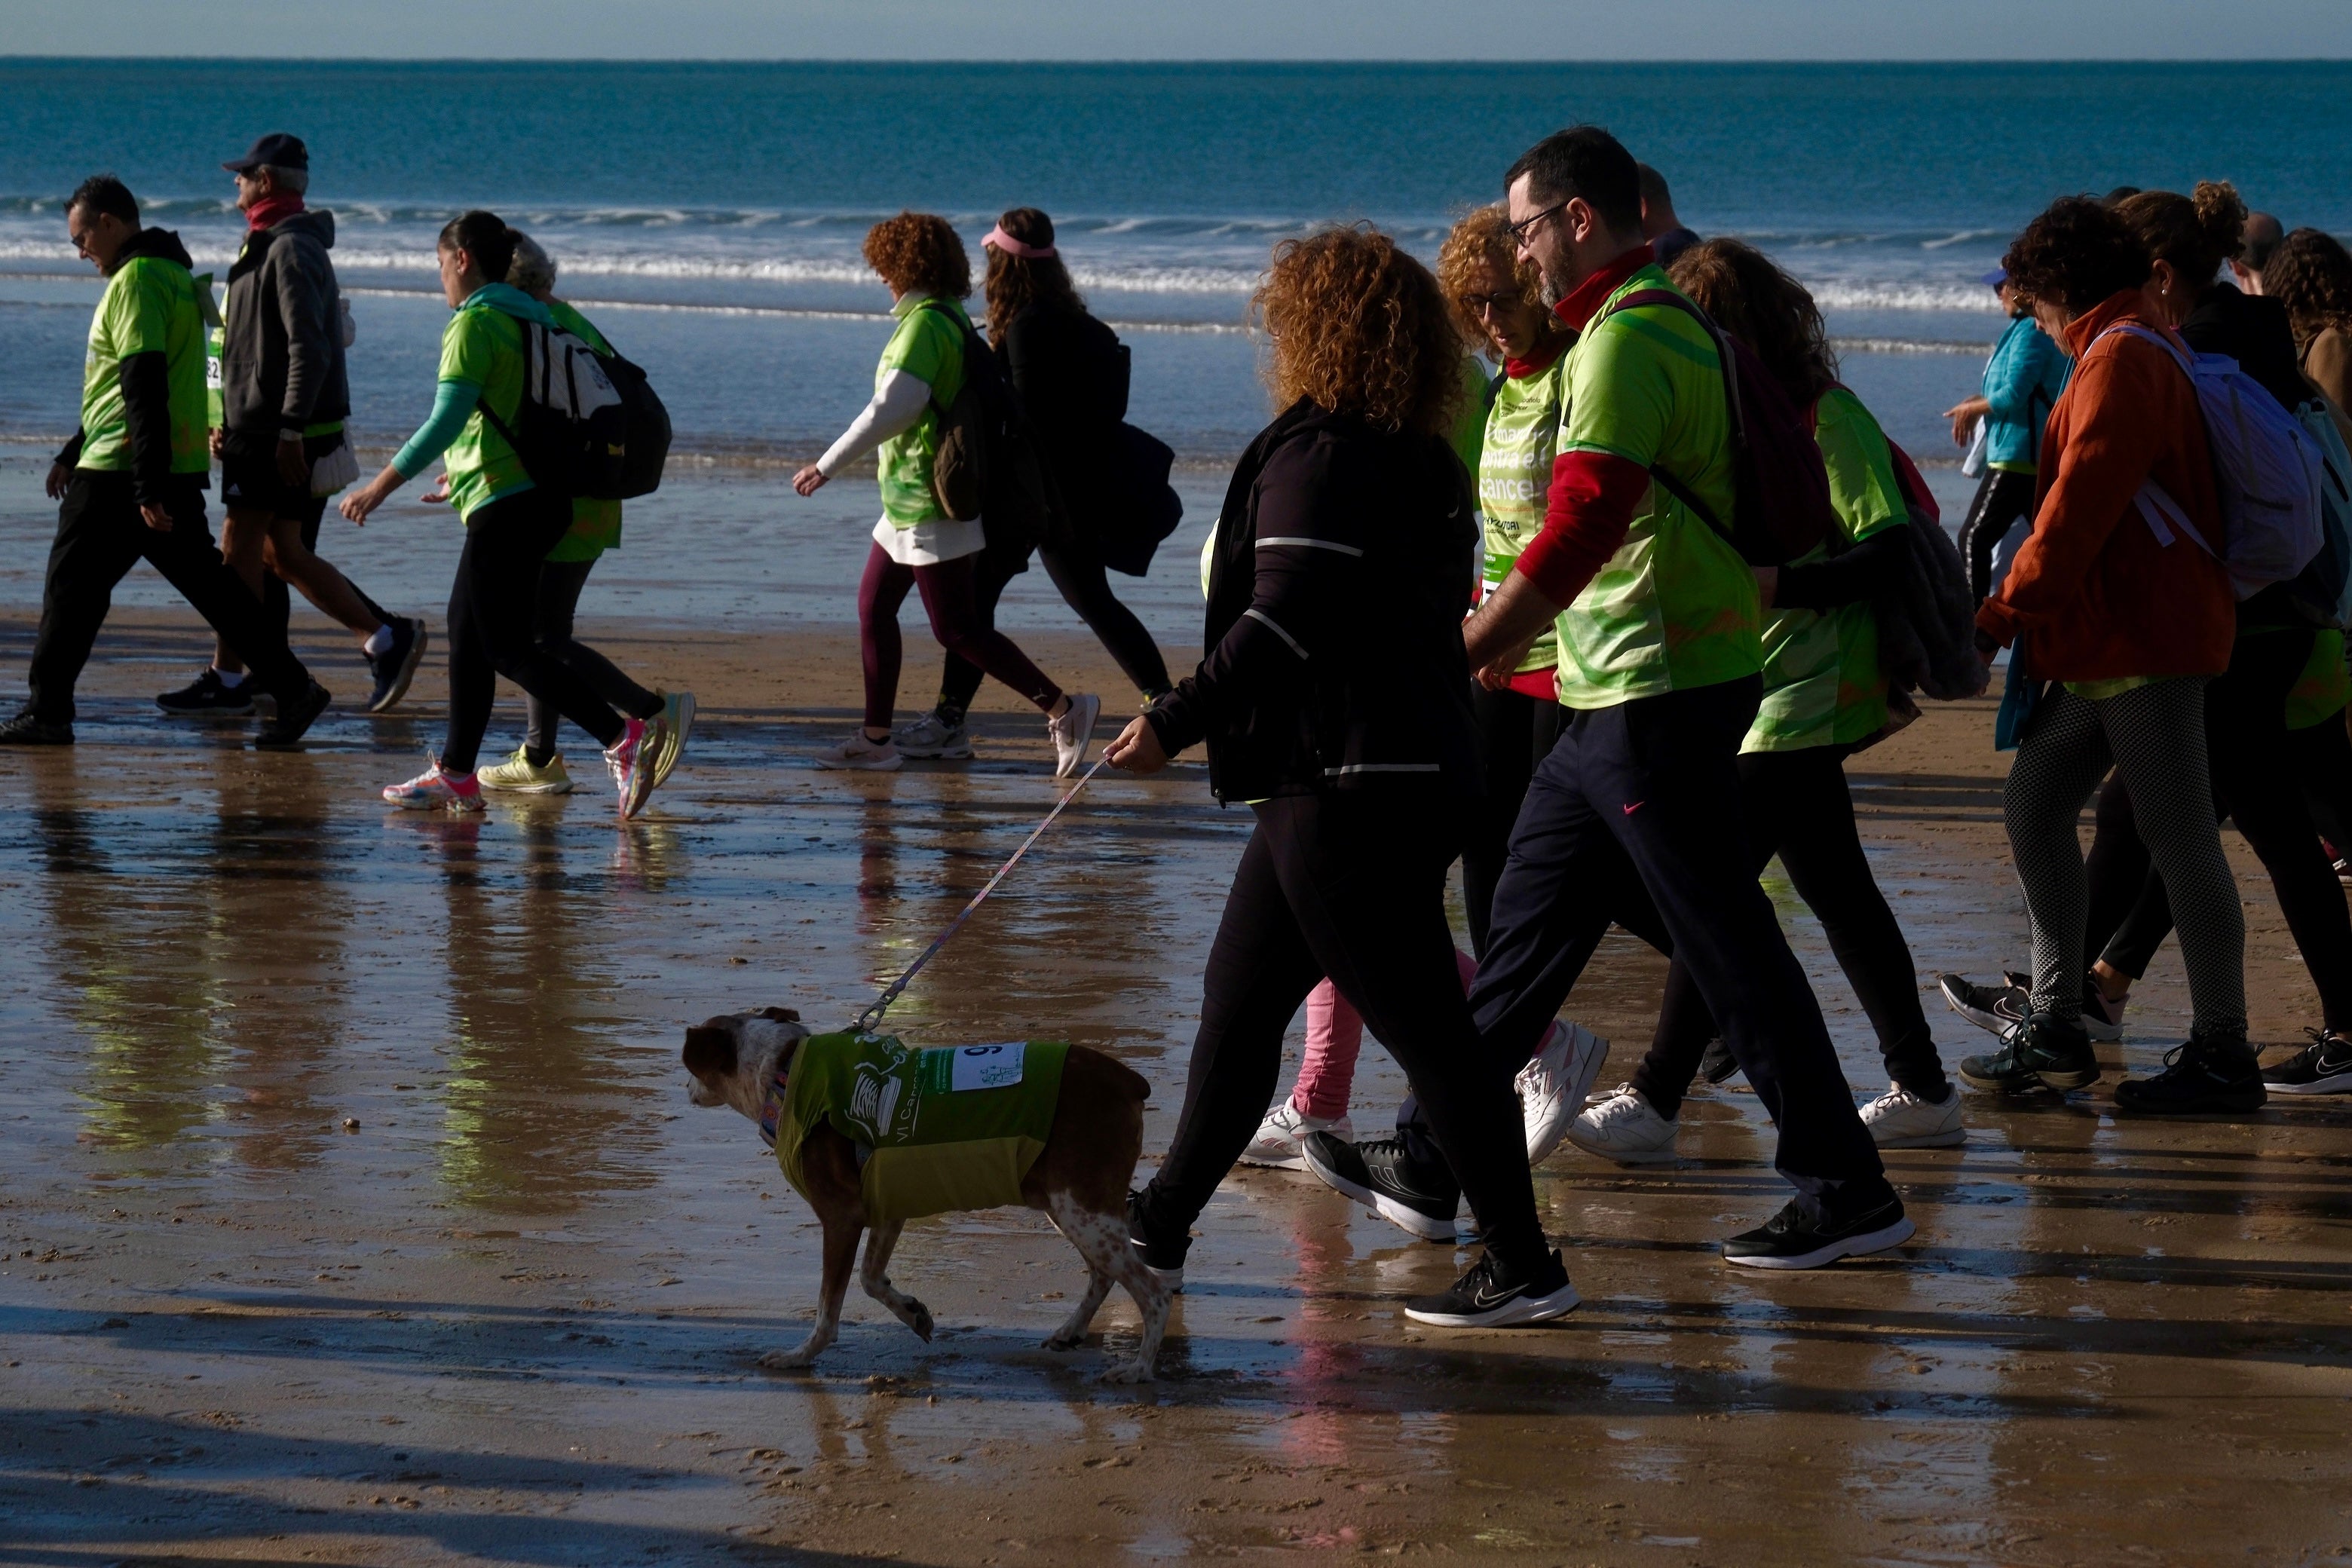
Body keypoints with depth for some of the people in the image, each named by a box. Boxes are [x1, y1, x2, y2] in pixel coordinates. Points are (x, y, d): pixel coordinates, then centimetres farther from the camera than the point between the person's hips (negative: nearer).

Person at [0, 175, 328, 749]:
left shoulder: (136, 279, -13)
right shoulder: (171, 272, 19)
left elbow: (144, 389, -21)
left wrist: (148, 488, -25)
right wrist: (74, 454, 31)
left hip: (121, 474, -9)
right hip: (179, 468, 9)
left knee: (73, 585, 0)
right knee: (207, 583, 9)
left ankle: (47, 712, 4)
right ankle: (293, 690, 4)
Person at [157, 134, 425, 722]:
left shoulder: (291, 251, -14)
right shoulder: (269, 248, 19)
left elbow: (309, 349, -22)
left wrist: (289, 431, -25)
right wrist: (232, 423, 23)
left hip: (282, 436, -10)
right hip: (261, 430, 10)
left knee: (241, 548, -6)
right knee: (282, 555, 10)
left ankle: (227, 679, -2)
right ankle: (386, 639, 9)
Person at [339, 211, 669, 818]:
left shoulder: (475, 323, -11)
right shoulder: (528, 320, 16)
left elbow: (446, 421, -19)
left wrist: (381, 486, -14)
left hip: (504, 505, -10)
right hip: (539, 499, 10)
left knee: (507, 649, -9)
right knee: (467, 636, 16)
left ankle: (625, 738, -21)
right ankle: (456, 774, 20)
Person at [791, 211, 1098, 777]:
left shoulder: (925, 323, -19)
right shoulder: (951, 317, 11)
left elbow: (891, 408, -24)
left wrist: (827, 466, -18)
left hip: (927, 505, -10)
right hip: (908, 499, 10)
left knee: (958, 629, -7)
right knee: (874, 607, 13)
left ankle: (1063, 709, -6)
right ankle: (876, 740, 17)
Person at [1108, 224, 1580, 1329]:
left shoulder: (1316, 454, -14)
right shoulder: (1422, 463, 14)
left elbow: (1280, 626, -21)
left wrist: (1173, 724, -15)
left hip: (1347, 785, -10)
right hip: (1416, 768, 10)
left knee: (1419, 1022, -7)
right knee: (1238, 1005, 17)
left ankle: (1524, 1269, -5)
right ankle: (1161, 1225, 26)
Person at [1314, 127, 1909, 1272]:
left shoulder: (1624, 340, -16)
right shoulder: (1677, 323, 16)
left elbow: (1579, 532, -25)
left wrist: (1464, 655, -21)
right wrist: (1514, 638, 23)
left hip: (1656, 700, -10)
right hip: (1619, 699, 10)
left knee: (1728, 945, -6)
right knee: (1526, 926, 14)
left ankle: (1845, 1192, -1)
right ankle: (1433, 1164, 21)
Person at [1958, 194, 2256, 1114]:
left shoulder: (2121, 357, -12)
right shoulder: (2144, 350, 20)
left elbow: (2081, 503, -20)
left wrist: (2002, 616, -19)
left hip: (2144, 640, -11)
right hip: (2110, 641, 11)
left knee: (2178, 838, -6)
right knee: (2033, 806, 11)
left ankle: (2224, 1052, -1)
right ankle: (2053, 1029, 14)